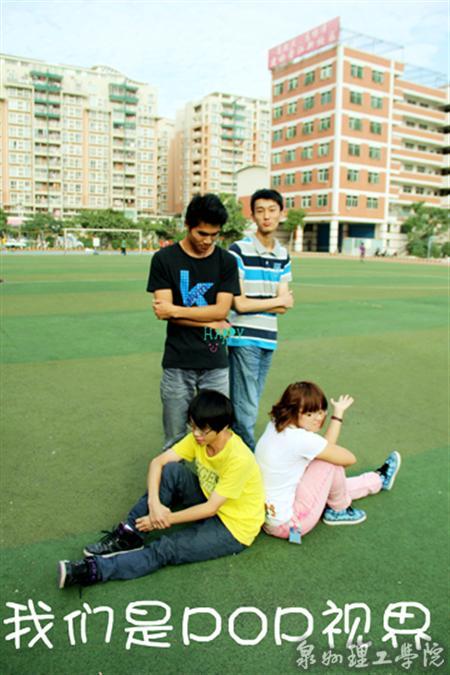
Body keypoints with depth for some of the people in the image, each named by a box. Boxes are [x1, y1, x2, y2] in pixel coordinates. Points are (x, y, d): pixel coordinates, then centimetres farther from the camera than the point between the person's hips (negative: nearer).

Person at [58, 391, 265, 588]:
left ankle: (92, 570, -20)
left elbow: (211, 508, -25)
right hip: (209, 502, 6)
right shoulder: (199, 438, -11)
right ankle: (128, 535, -11)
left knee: (166, 549, -24)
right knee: (171, 471, -18)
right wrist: (154, 503, -30)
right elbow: (158, 462, -14)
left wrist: (168, 519, -22)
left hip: (234, 527, -6)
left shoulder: (239, 459, -30)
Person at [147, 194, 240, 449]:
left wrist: (175, 310, -10)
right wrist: (209, 323, -7)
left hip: (215, 362, 1)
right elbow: (162, 311, -7)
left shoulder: (226, 261, 3)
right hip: (178, 362, -1)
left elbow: (221, 310, -6)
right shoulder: (164, 259, 0)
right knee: (175, 439, 6)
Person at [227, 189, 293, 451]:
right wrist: (277, 301, -3)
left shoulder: (283, 256, 10)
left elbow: (285, 306, 2)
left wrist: (254, 303, -11)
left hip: (268, 338, 6)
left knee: (249, 404, 14)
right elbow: (240, 304, -13)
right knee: (246, 409, -4)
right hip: (244, 338, -6)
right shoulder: (239, 251, -9)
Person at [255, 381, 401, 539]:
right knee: (331, 461, -8)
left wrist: (338, 412, 4)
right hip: (287, 524, -9)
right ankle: (339, 511, 18)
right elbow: (349, 458, -12)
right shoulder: (300, 438, -27)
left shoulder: (275, 425, -2)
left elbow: (325, 447, 4)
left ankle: (379, 479, 49)